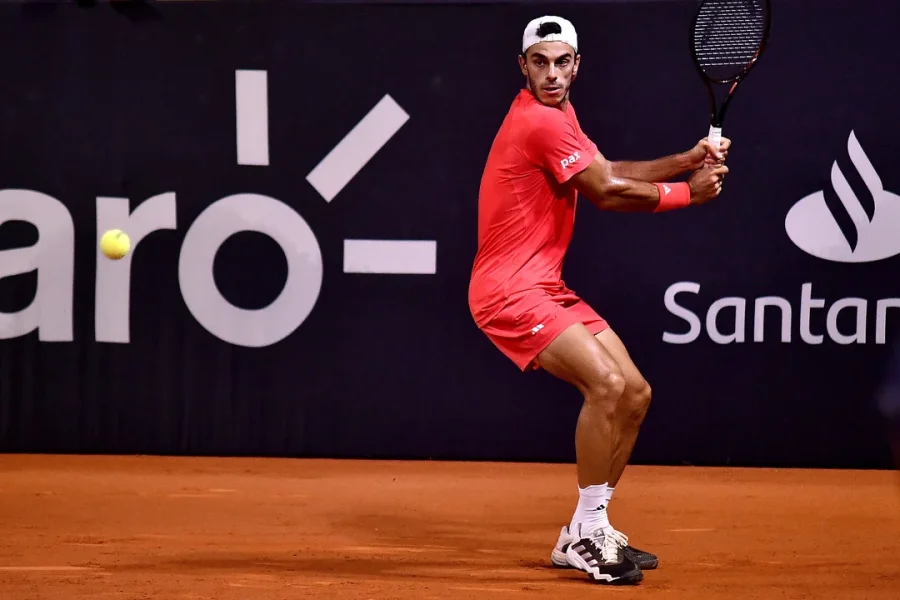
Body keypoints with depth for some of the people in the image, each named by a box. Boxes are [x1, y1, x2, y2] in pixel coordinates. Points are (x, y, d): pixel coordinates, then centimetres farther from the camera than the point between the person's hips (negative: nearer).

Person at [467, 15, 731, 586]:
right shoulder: (540, 122, -18)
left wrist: (686, 160, 4)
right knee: (606, 384, -24)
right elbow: (608, 192, -16)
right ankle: (588, 534, -15)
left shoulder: (557, 113, 15)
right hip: (509, 289, -10)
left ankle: (584, 537, 15)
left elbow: (609, 173, 15)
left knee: (635, 393, 8)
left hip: (547, 289, 10)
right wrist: (688, 193, -5)